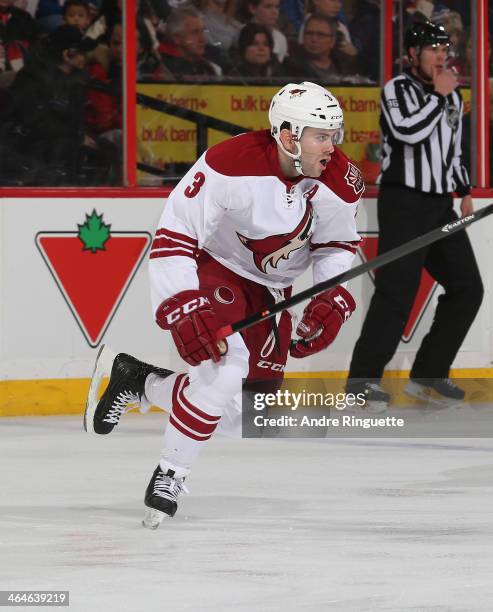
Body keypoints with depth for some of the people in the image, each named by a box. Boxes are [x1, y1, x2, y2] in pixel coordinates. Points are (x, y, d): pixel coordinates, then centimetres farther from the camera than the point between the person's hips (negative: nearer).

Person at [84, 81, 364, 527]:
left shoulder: (340, 181, -14)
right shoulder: (230, 164, -30)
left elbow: (338, 244, 5)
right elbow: (172, 237, -26)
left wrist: (333, 299, -12)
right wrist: (183, 307, -34)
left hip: (269, 289, 6)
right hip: (211, 271, -6)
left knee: (244, 409, 5)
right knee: (226, 367, -31)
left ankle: (136, 380, 26)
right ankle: (171, 473, -13)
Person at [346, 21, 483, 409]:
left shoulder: (452, 95, 16)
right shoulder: (398, 89, -6)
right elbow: (408, 131, -25)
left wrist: (464, 191, 19)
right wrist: (438, 96, -15)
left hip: (441, 206, 8)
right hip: (404, 203, -8)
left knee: (467, 288, 3)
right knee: (397, 291, -14)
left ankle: (427, 375, 11)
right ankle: (363, 379, -9)